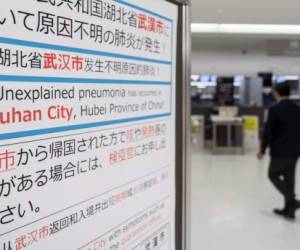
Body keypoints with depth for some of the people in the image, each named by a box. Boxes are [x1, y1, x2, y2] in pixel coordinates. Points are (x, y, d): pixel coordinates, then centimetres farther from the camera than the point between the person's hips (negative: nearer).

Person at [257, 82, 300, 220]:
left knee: (273, 175, 10)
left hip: (280, 150, -6)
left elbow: (268, 131, -13)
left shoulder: (275, 109, -13)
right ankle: (289, 208, 18)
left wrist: (263, 150, -4)